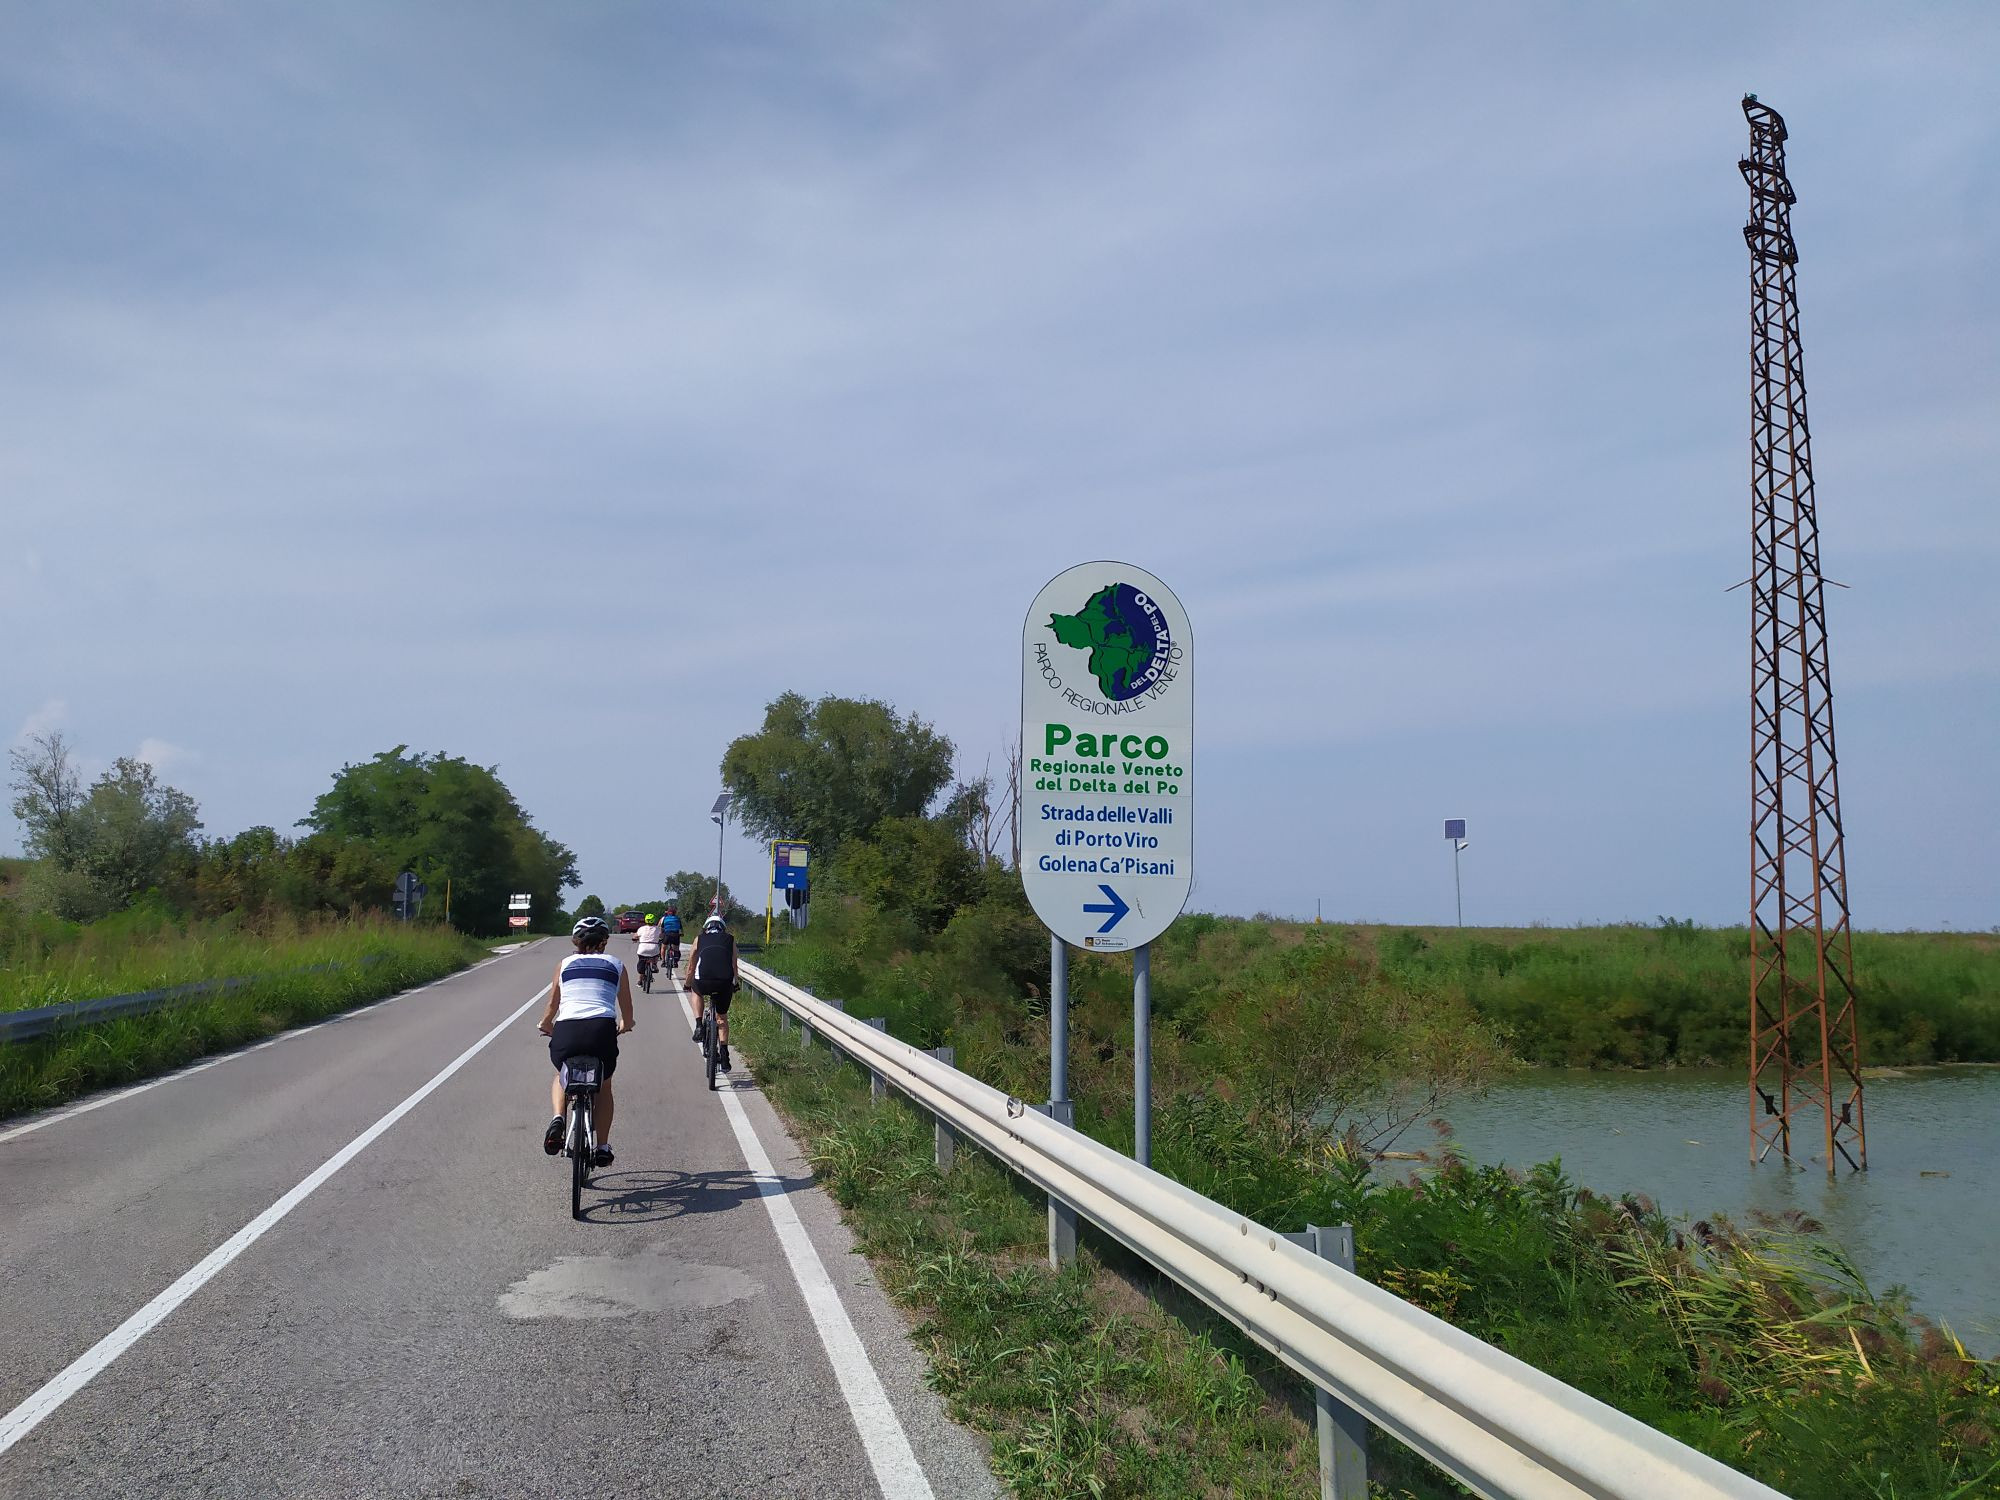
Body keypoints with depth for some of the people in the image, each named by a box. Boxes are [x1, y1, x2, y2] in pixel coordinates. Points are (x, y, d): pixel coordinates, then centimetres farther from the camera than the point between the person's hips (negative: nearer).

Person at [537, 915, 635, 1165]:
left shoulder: (565, 964, 20)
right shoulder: (616, 966, 19)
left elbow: (552, 1006, 25)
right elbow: (627, 1012, 22)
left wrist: (545, 1025, 46)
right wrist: (624, 1026, 44)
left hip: (566, 1032, 1)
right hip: (602, 1030, 0)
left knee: (561, 1076, 33)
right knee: (604, 1086, 28)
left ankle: (558, 1119, 6)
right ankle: (603, 1148, 23)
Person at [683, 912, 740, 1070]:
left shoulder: (699, 939, 23)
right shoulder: (730, 940, 24)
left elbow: (691, 966, 31)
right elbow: (734, 966, 31)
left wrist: (687, 985, 46)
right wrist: (735, 986, 45)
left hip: (703, 981, -1)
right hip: (725, 983, 1)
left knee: (697, 991, 37)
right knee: (722, 1018, 21)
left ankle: (698, 1026, 21)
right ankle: (724, 1056, 17)